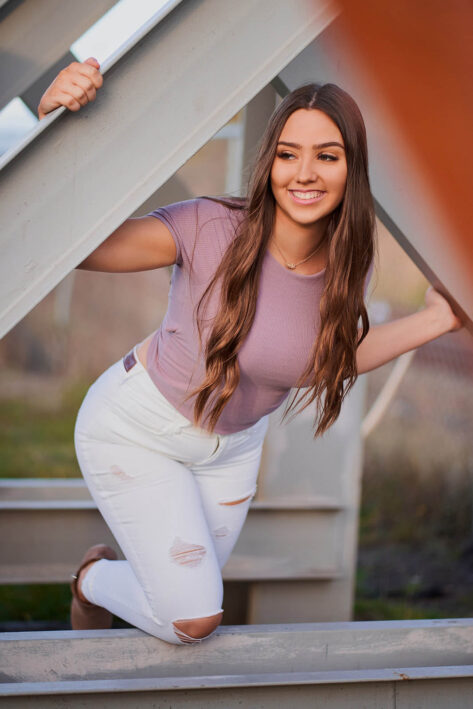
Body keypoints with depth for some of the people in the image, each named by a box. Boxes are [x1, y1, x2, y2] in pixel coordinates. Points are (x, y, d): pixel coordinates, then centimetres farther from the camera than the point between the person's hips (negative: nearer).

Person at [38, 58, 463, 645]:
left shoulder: (347, 267, -15)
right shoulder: (210, 229, -31)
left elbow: (326, 362, 2)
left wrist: (435, 321, -6)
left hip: (232, 445, 6)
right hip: (137, 427, -5)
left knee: (187, 611, 19)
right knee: (194, 618, -9)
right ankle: (94, 579, 25)